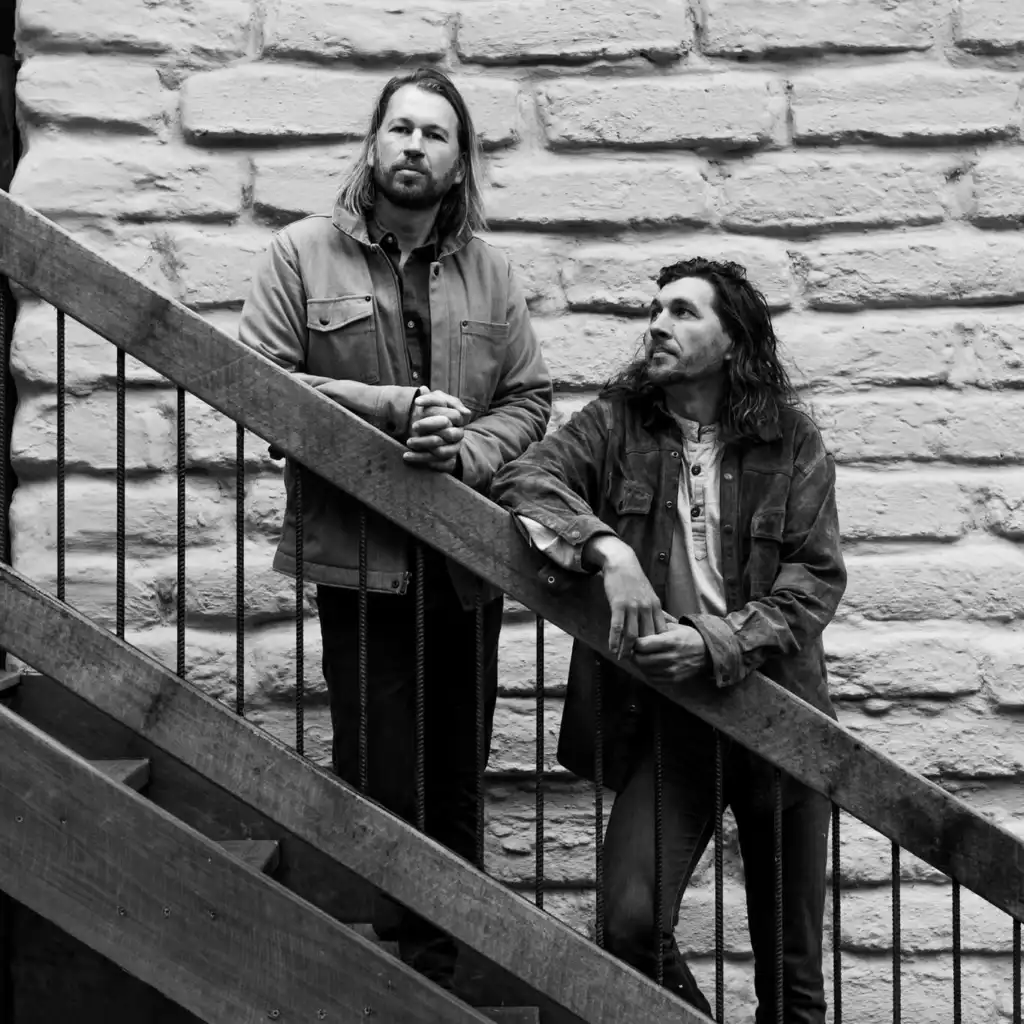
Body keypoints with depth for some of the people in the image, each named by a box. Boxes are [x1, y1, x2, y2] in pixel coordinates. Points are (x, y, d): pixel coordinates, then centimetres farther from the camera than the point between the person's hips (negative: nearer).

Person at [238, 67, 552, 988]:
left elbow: (529, 398, 7)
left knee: (456, 784, 10)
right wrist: (388, 405, -16)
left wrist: (465, 451, -13)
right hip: (358, 557, -3)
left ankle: (443, 970, 24)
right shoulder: (304, 254, 1)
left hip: (467, 562, 3)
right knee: (382, 781, -1)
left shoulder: (489, 271, 9)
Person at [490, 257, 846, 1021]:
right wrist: (607, 549, -27)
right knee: (631, 923, -14)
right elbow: (524, 480, -10)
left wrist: (718, 644, -20)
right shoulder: (617, 421, 4)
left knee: (792, 958, 10)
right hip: (665, 720, 0)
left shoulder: (792, 443, 2)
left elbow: (817, 576, -5)